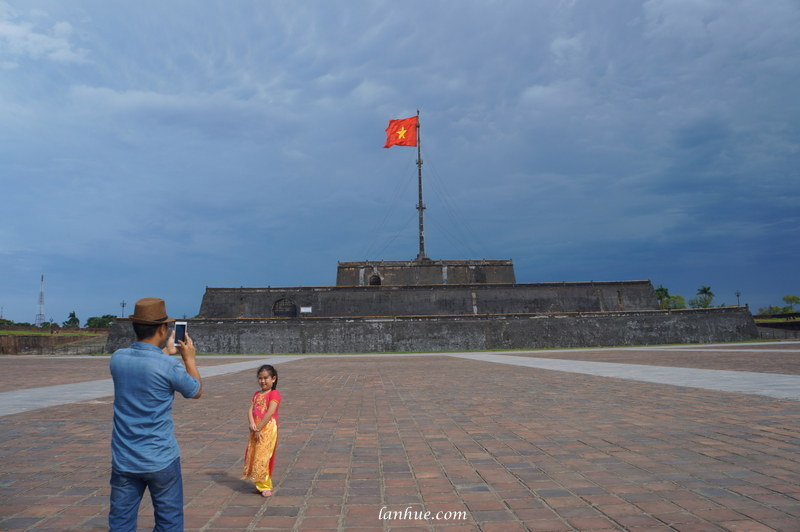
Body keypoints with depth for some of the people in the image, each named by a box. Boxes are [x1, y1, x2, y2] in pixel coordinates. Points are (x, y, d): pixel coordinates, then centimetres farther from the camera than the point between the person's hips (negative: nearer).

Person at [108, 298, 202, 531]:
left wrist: (166, 352, 26)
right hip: (161, 460, -4)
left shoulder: (118, 358, -4)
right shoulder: (168, 365, -19)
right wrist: (189, 358, 11)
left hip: (123, 460, 5)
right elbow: (196, 391, 0)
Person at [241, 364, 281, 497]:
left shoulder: (274, 393, -8)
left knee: (263, 457, -5)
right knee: (254, 457, 11)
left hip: (268, 430, -7)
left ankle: (265, 486, 6)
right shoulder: (257, 394, 15)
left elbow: (270, 412, -18)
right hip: (256, 430, 7)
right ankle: (260, 484, 22)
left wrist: (259, 428, -18)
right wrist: (252, 424, -14)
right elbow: (250, 410, 4)